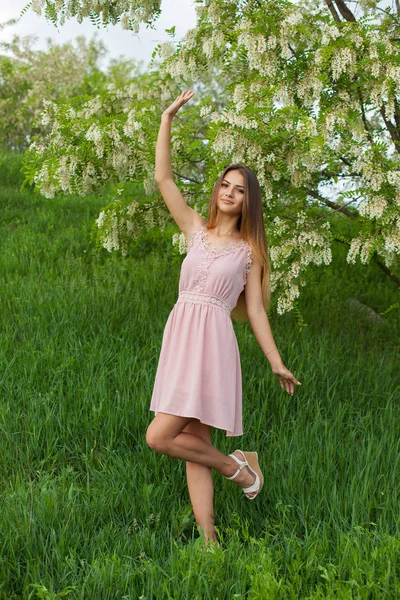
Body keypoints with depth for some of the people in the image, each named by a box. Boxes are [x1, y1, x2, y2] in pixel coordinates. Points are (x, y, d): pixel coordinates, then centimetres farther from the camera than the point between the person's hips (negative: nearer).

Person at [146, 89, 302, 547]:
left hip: (212, 341, -4)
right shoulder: (197, 230, 15)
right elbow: (163, 178, 9)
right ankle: (209, 541, 7)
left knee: (159, 437, -15)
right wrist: (167, 119, 6)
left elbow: (255, 310, 8)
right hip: (178, 337, 4)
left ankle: (234, 466, 6)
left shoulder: (249, 251, 8)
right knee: (191, 444, 3)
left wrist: (276, 363, 5)